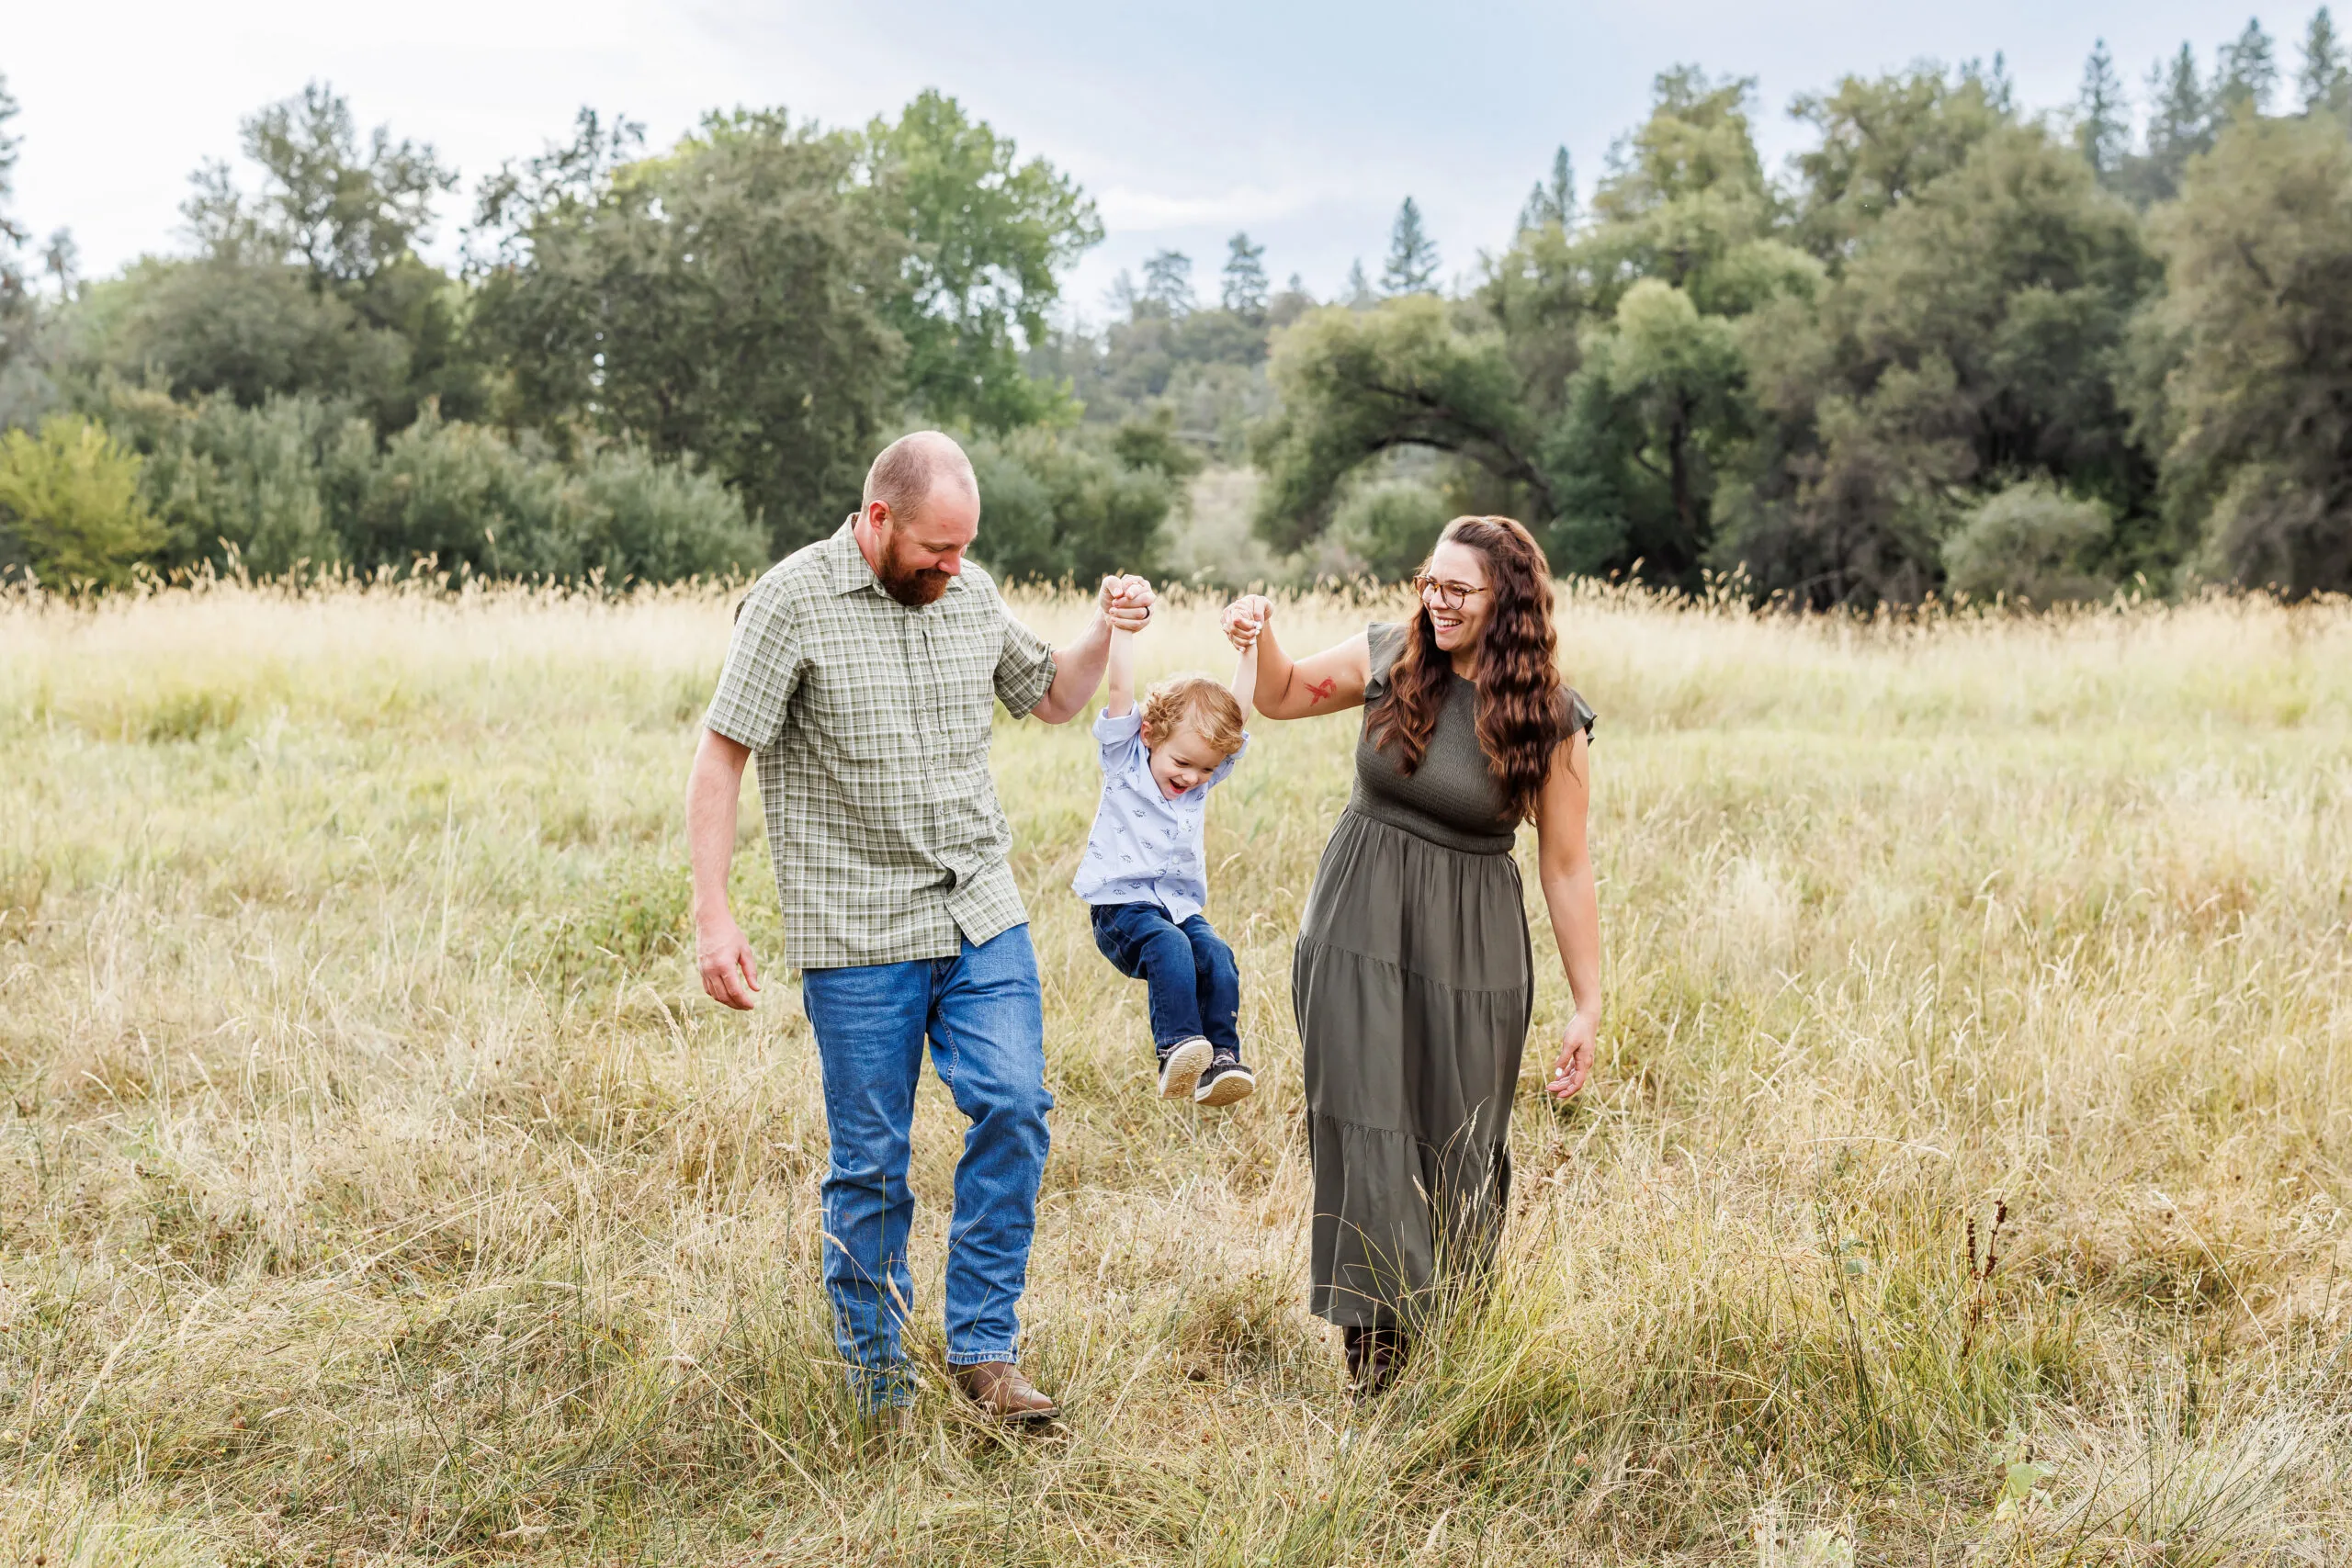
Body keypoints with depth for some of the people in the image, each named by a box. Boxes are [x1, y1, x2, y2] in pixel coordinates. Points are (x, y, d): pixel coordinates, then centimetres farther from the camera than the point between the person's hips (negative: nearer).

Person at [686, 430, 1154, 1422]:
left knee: (1013, 1107, -9)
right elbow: (720, 756, -8)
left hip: (982, 914, 4)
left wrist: (1103, 632, 3)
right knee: (870, 1161, 3)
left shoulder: (970, 593, 8)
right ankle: (876, 1376, 19)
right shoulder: (793, 603, -8)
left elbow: (1051, 699, 23)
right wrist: (711, 915, -14)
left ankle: (983, 1347, 4)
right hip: (856, 933, -4)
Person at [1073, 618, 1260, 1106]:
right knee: (1168, 946, -33)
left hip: (1181, 906, 5)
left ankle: (1221, 1058, -26)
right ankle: (1177, 1049, -44)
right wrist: (1124, 626, -18)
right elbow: (1119, 689, -11)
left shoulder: (1204, 777, 10)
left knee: (1216, 954, -24)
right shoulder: (1125, 758, 0)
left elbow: (1240, 711, 3)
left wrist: (1251, 647, -4)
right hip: (1122, 904, -5)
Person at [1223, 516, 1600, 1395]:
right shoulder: (1390, 661, -1)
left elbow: (1566, 869, -4)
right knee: (1365, 1131, -4)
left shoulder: (1550, 722, -7)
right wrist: (1262, 640, -5)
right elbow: (1281, 698, 18)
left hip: (1468, 955, -1)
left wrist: (1588, 1006, -5)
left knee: (1458, 1152, 6)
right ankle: (1375, 1341, 2)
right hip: (1357, 930, 2)